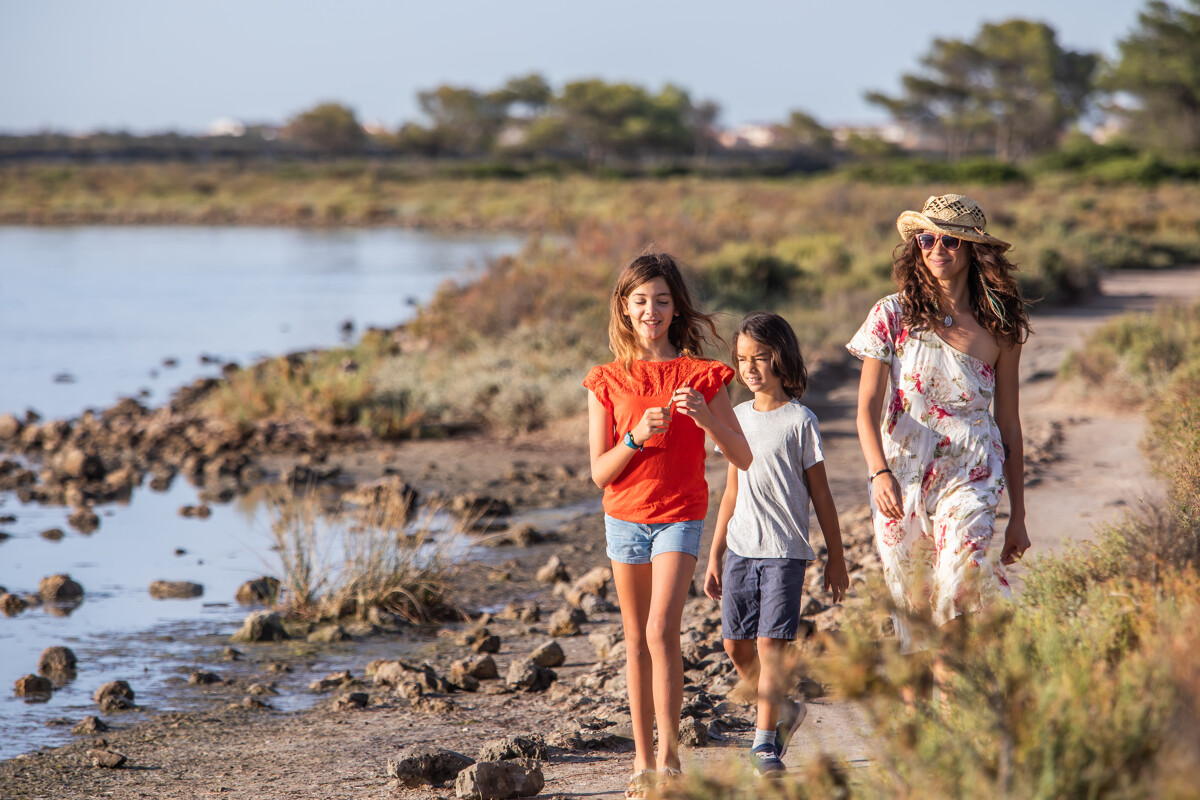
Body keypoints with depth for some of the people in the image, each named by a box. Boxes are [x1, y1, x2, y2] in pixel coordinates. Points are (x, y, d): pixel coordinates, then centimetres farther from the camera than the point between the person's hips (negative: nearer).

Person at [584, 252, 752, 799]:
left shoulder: (700, 376, -2)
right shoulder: (607, 382, 2)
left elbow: (742, 457, -5)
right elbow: (599, 472, -2)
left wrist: (704, 417, -21)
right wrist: (636, 437, -19)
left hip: (680, 514, -3)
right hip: (625, 515, 3)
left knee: (661, 629, -18)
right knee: (636, 639, 8)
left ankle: (669, 755, -14)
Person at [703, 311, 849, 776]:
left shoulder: (799, 420, -4)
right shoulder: (739, 417, 10)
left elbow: (820, 494, -1)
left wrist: (836, 558, 1)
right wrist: (715, 556, 15)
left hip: (785, 550, -5)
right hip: (741, 547, 5)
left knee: (770, 643, -9)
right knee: (736, 645, 6)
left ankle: (766, 743, -3)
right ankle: (783, 711, 27)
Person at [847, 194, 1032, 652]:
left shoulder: (999, 326, 5)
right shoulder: (892, 315, 2)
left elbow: (1008, 422, 11)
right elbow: (868, 405, -2)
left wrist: (1017, 515, 12)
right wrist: (880, 472, -20)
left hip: (971, 475, -1)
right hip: (900, 479, 1)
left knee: (959, 584, -22)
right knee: (910, 604, 3)